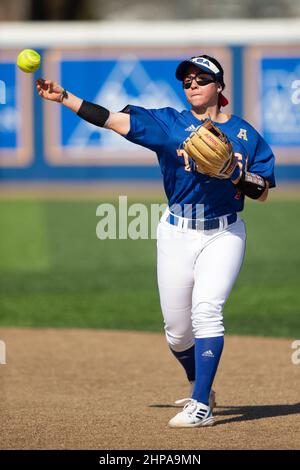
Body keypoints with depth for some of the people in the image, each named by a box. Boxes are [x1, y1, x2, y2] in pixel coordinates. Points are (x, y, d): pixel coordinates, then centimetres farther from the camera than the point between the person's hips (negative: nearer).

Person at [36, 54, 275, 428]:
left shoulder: (244, 133, 3)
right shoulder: (168, 123, 2)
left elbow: (263, 193, 2)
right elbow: (113, 119, -6)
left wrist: (239, 176, -19)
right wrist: (63, 98, -16)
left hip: (224, 234, -2)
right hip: (177, 233, 2)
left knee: (205, 310, -20)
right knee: (177, 328, 4)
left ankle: (201, 406, -20)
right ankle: (200, 386, 32)